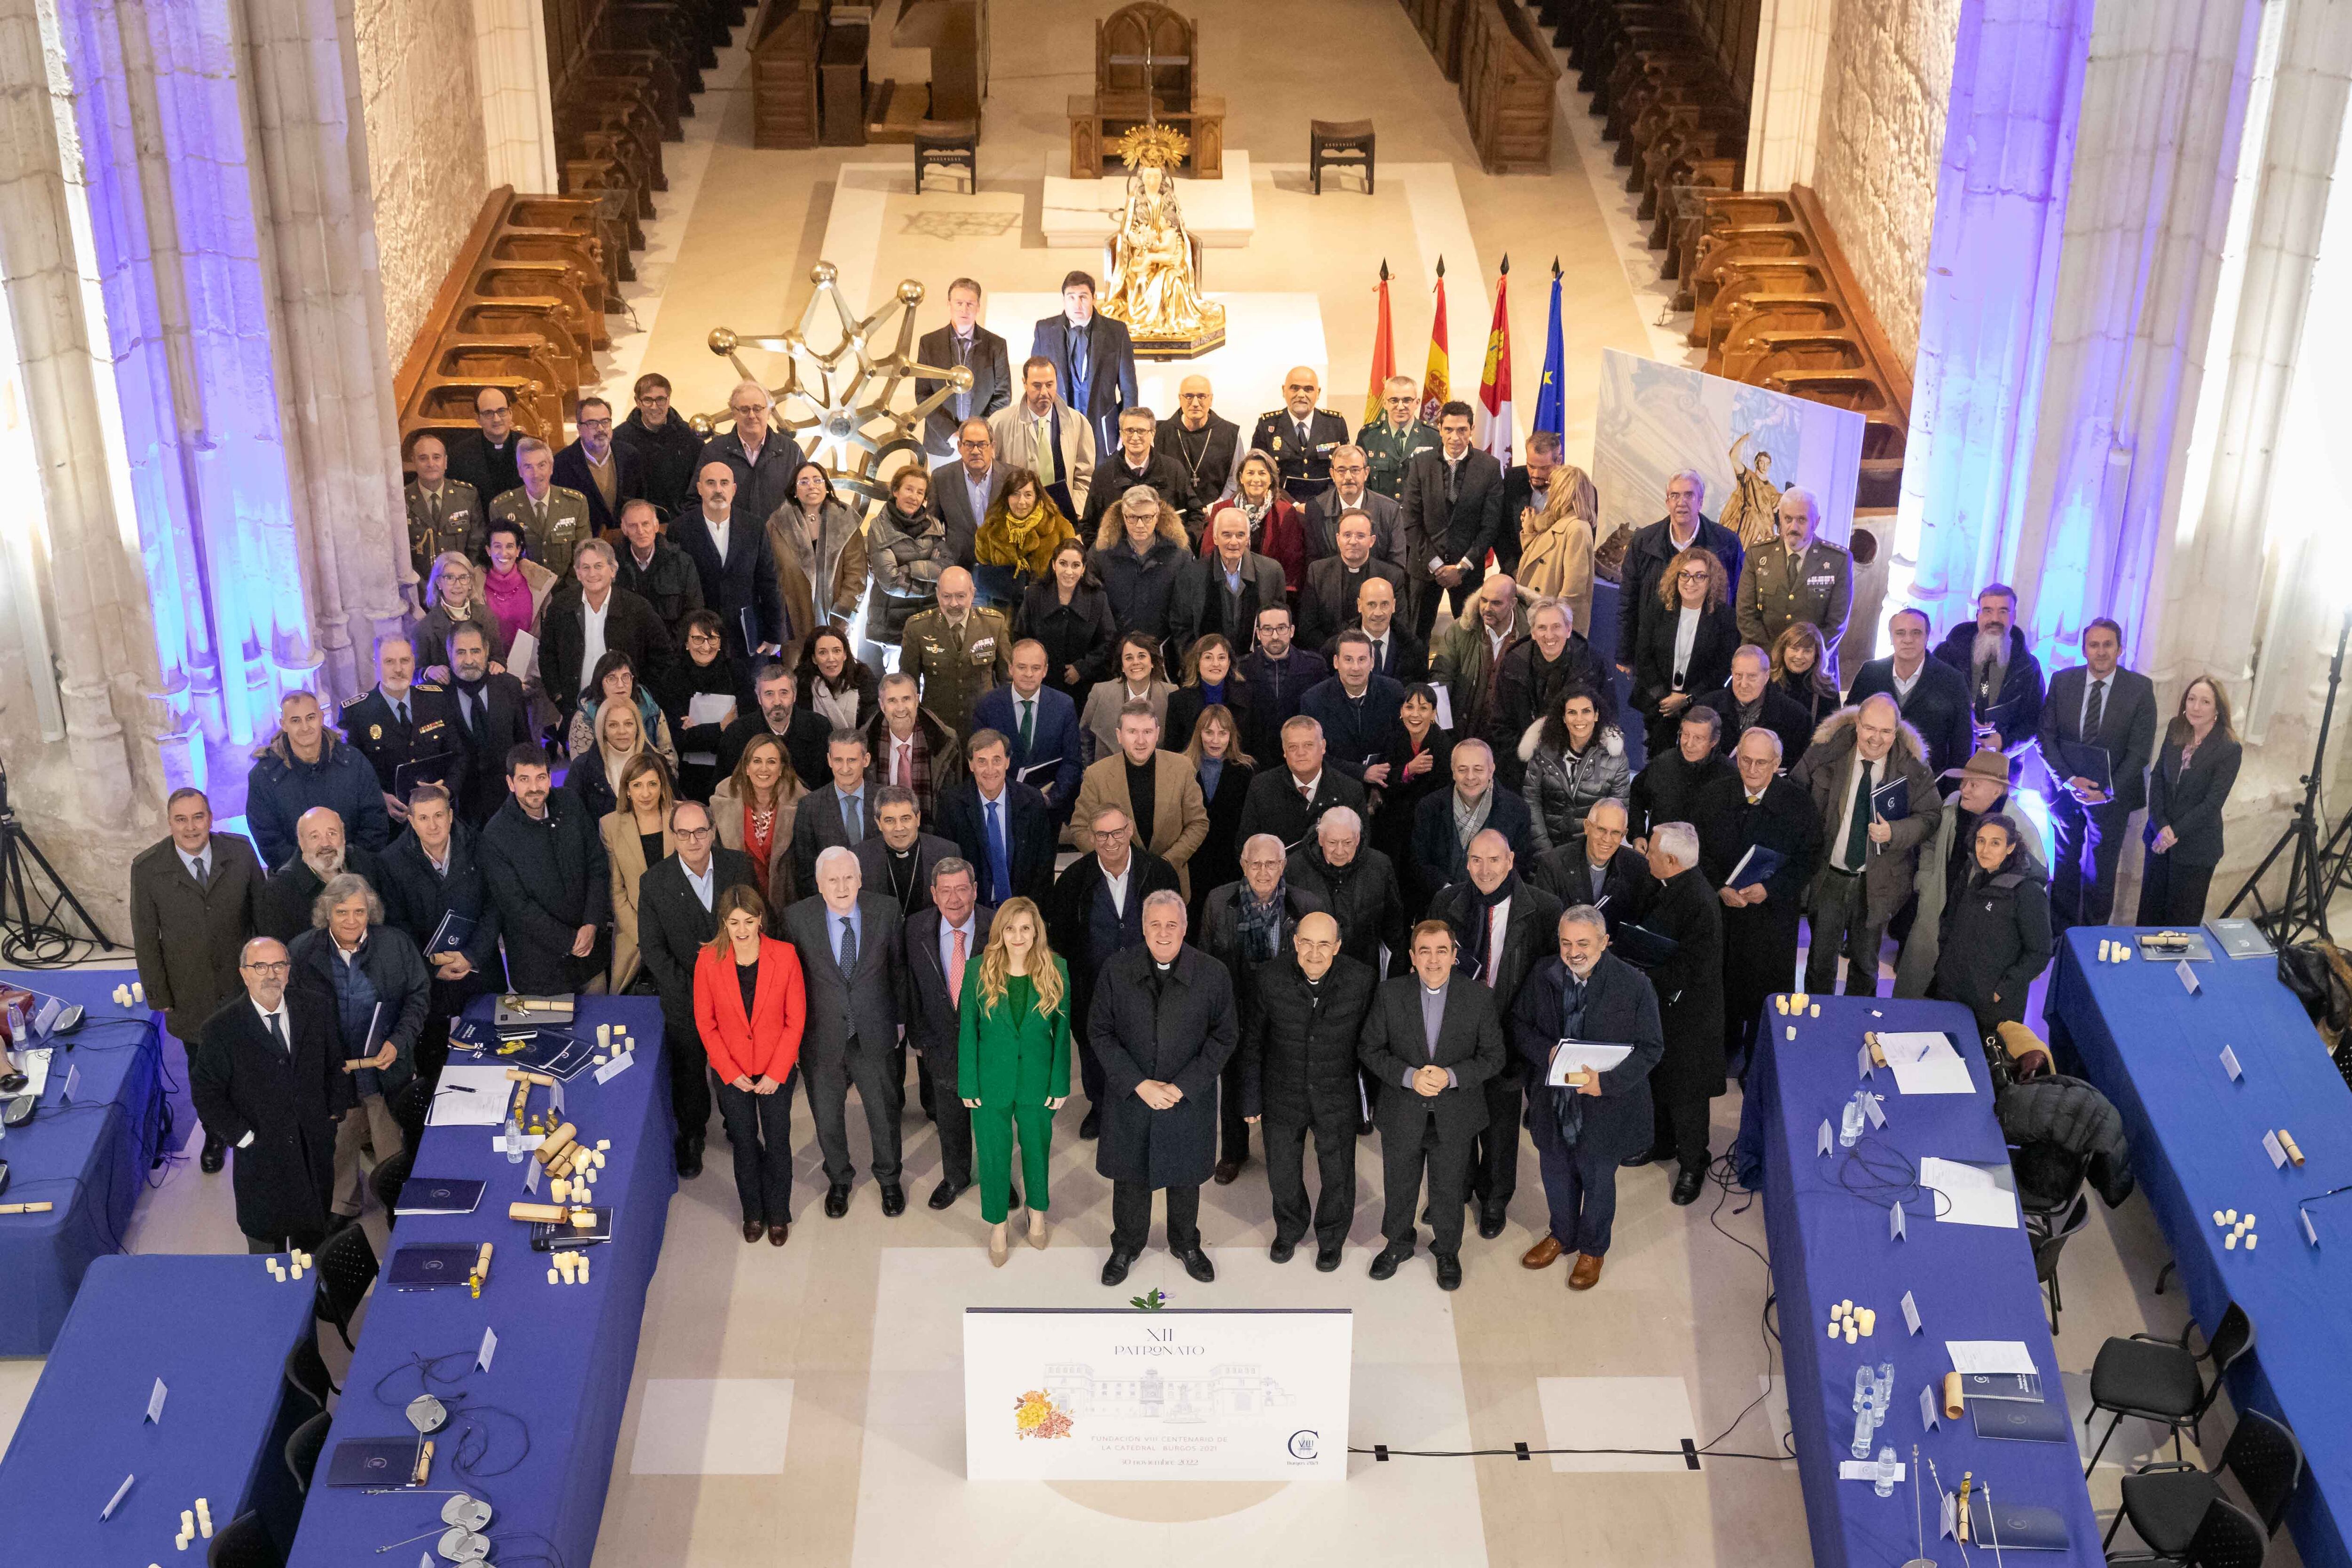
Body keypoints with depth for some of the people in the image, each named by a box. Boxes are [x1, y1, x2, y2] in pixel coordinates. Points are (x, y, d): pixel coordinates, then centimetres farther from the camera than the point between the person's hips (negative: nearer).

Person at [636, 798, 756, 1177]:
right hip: (684, 1000, -1)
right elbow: (652, 950, -11)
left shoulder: (740, 866, -10)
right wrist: (690, 994, -17)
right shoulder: (655, 883, -15)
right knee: (688, 1071, 15)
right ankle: (691, 1138, 39)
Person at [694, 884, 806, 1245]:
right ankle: (753, 1212, 35)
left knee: (778, 1143, 9)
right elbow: (705, 1023, -5)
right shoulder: (709, 961, -13)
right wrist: (731, 1073, -9)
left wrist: (776, 1073, -12)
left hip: (777, 1069, -1)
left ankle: (779, 1214, 30)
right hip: (732, 1071, 1)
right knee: (745, 1143, 15)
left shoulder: (785, 956, -15)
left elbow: (796, 1020, -9)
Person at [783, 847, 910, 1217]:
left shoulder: (886, 912, -12)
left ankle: (889, 1179, 42)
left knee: (884, 1111, 17)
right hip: (821, 1037, 0)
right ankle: (838, 1179, 43)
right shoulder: (797, 918, -15)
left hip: (874, 1034, 0)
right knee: (827, 1117, 18)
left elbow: (899, 969, 1)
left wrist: (900, 1018, 7)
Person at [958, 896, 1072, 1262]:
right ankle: (997, 1226, 30)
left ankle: (1038, 1214, 42)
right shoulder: (978, 971, -10)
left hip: (1038, 1079, 1)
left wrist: (1060, 1084, -5)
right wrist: (968, 1085, -6)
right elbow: (968, 1030, -6)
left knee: (1037, 1149, 18)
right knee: (993, 1155, 10)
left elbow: (1062, 1031, -4)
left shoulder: (1056, 970, -9)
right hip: (992, 1080, -1)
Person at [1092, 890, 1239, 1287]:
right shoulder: (1116, 972, -9)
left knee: (1186, 1176, 16)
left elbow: (1225, 1036, -6)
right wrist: (1139, 1085, -15)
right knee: (1130, 1175, 14)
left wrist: (1182, 1087, -14)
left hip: (1189, 1099, 0)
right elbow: (1100, 1032, -5)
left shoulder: (1213, 974, -11)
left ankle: (1185, 1243, 40)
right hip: (1129, 1095, 0)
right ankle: (1127, 1247, 37)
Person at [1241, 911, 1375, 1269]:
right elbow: (1253, 1041, -7)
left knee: (1338, 1175, 18)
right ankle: (1290, 1228, 51)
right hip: (1283, 1097, 0)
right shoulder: (1270, 978, -18)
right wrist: (1250, 1098, -1)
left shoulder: (1359, 980, -19)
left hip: (1337, 1100, 0)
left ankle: (1331, 1238, 47)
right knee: (1282, 1174, 19)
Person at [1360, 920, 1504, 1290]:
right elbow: (1369, 1049, -5)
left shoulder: (1479, 997, -11)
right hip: (1402, 1116, 1)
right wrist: (1409, 1076, -20)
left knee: (1449, 1190, 17)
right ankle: (1398, 1244, 45)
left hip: (1454, 1117, -1)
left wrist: (1451, 1077, -22)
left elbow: (1493, 1057, -6)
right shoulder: (1391, 995, -10)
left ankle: (1447, 1251, 41)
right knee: (1399, 1187, 20)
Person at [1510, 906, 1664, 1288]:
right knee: (1556, 1173, 24)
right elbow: (1520, 1024, 2)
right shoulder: (1543, 976, -10)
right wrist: (1547, 1053, -19)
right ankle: (1562, 1235, 51)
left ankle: (1593, 1248, 43)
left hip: (1604, 1108, -3)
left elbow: (1651, 1049, -14)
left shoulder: (1634, 986, -20)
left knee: (1598, 1181, 18)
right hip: (1552, 1101, 3)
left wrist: (1607, 1081, -28)